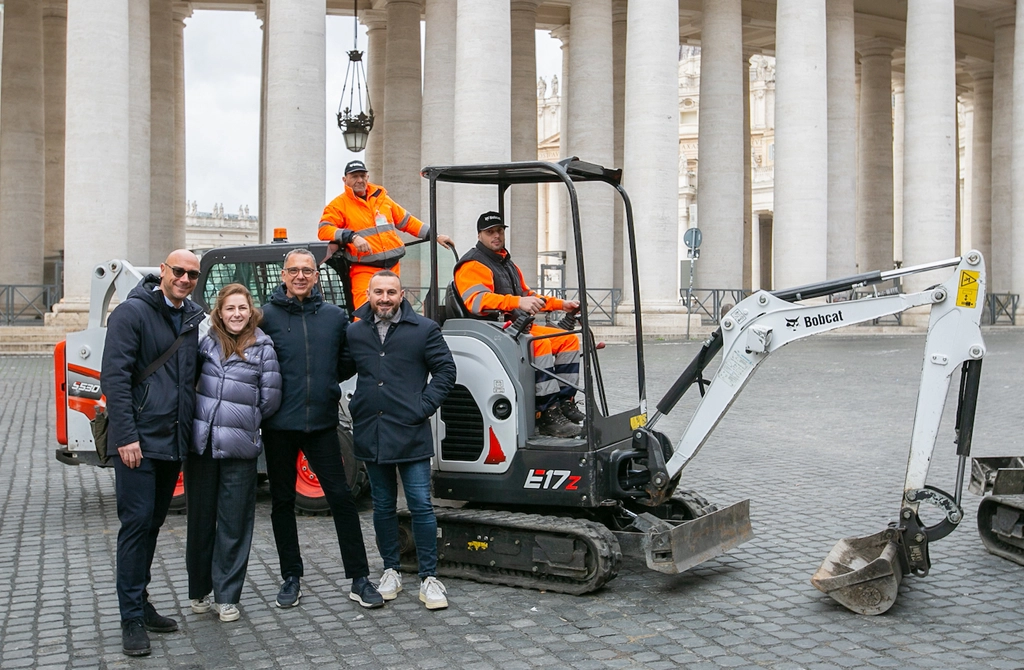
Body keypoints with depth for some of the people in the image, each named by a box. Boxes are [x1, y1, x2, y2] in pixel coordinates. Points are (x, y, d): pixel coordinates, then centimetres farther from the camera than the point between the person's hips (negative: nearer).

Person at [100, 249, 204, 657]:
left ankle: (140, 603, 26)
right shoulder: (132, 312, -8)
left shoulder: (195, 319, 11)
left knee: (153, 523, 14)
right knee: (137, 523, -5)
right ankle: (132, 619, 3)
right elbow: (114, 376, -13)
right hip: (138, 440, -6)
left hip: (174, 440, 7)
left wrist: (191, 431, 12)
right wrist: (126, 436, -19)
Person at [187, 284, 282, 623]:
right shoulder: (206, 342, 5)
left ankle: (227, 597, 14)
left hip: (239, 447, -2)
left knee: (234, 524, 4)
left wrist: (244, 420, 6)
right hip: (201, 443, 2)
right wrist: (209, 411, 3)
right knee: (200, 519, 12)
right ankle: (199, 591, 26)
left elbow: (270, 399, -1)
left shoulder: (263, 348, -1)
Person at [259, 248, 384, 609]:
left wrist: (328, 385, 4)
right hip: (280, 424, -1)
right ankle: (291, 578, 22)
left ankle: (359, 579, 8)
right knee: (282, 501, 9)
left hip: (322, 423, 1)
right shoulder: (267, 316, -1)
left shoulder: (335, 316, 5)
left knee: (341, 497, 0)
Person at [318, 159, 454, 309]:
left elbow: (407, 221, 24)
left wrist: (435, 236, 20)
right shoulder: (338, 205, 4)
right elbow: (324, 229, -9)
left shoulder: (381, 198, 19)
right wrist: (352, 237, -23)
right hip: (364, 269, -5)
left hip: (393, 267, 5)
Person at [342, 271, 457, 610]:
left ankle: (429, 578, 6)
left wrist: (424, 406, -6)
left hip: (411, 434, -3)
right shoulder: (354, 333, 7)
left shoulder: (424, 330, 0)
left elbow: (446, 370, 2)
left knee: (421, 505, -3)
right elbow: (340, 371, 16)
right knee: (383, 506, 13)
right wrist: (355, 408, 5)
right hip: (371, 435, 3)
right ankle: (391, 571, 26)